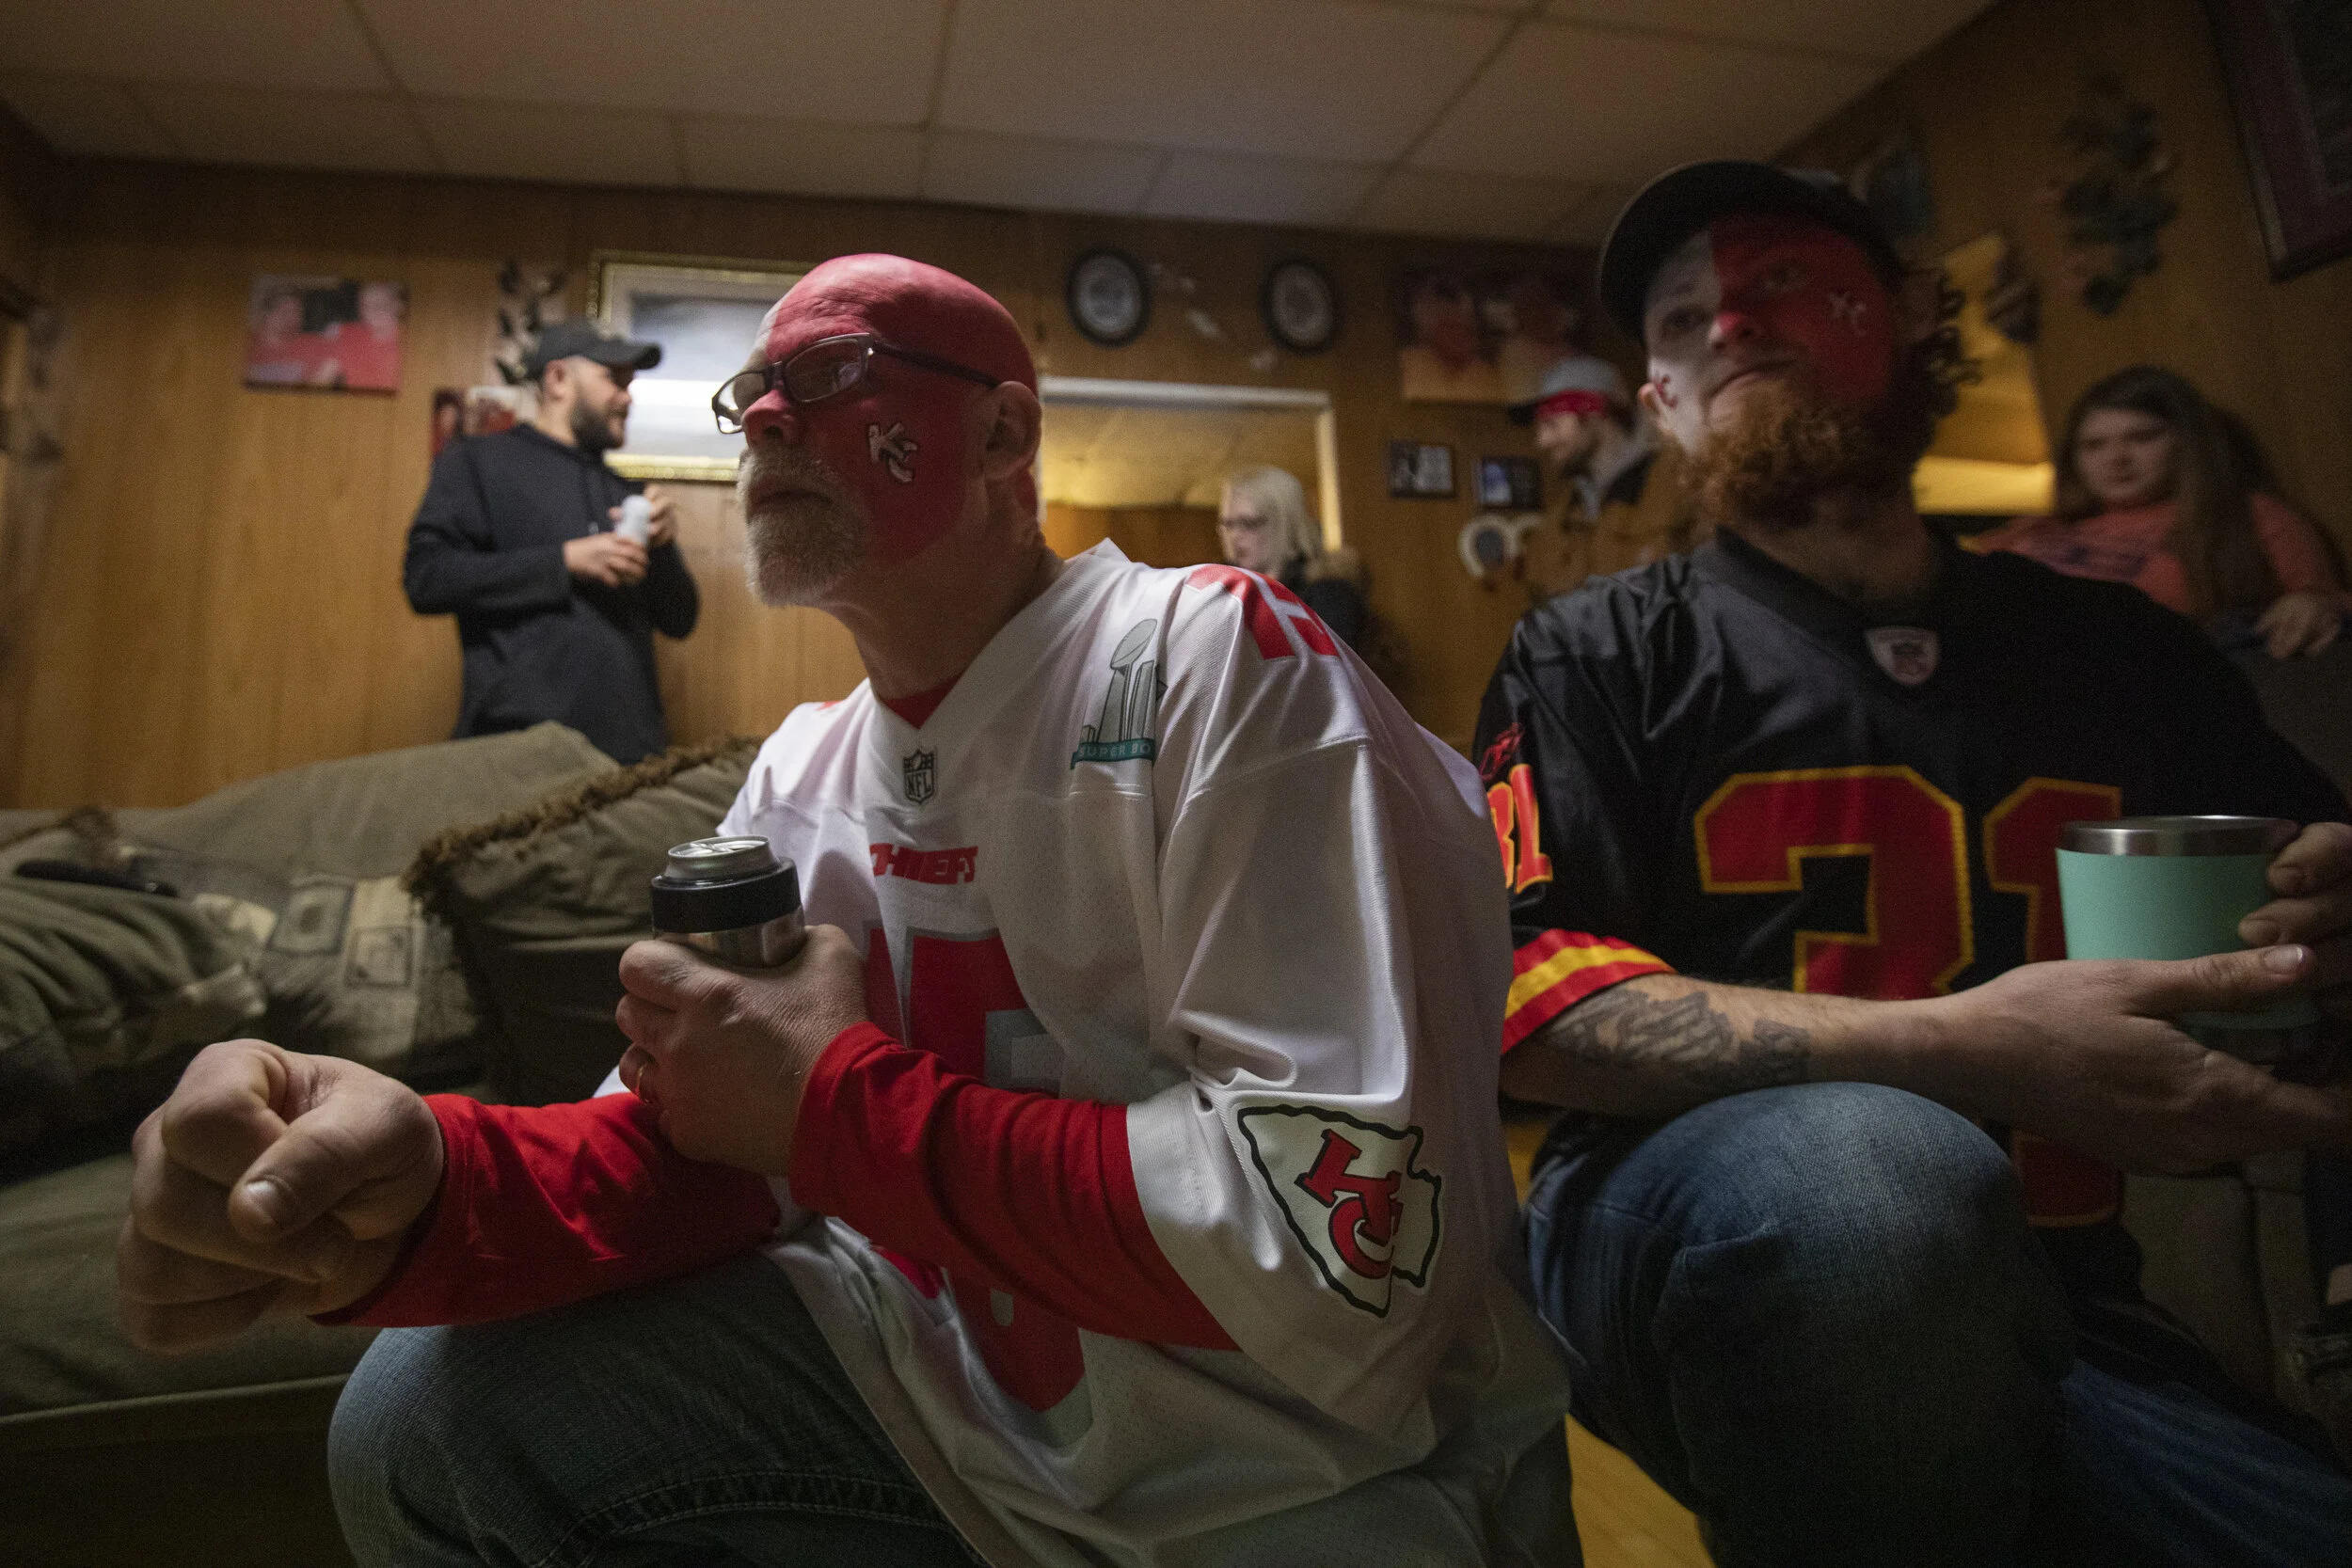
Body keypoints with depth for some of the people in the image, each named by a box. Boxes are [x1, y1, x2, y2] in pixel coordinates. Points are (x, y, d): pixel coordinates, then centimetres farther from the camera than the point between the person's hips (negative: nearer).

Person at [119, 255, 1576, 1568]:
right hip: (959, 1384, 6)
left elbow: (1353, 1251, -28)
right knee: (431, 1422, -3)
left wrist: (837, 1100, -21)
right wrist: (426, 1187, -21)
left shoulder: (1216, 661, -20)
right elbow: (706, 1153, 2)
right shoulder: (802, 775, 4)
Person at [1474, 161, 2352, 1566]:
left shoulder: (2126, 656, 13)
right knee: (1865, 1169, -35)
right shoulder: (1602, 656, -1)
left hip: (2057, 1304, 3)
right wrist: (1971, 1053, -23)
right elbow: (1529, 998, -13)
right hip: (1693, 1238, -2)